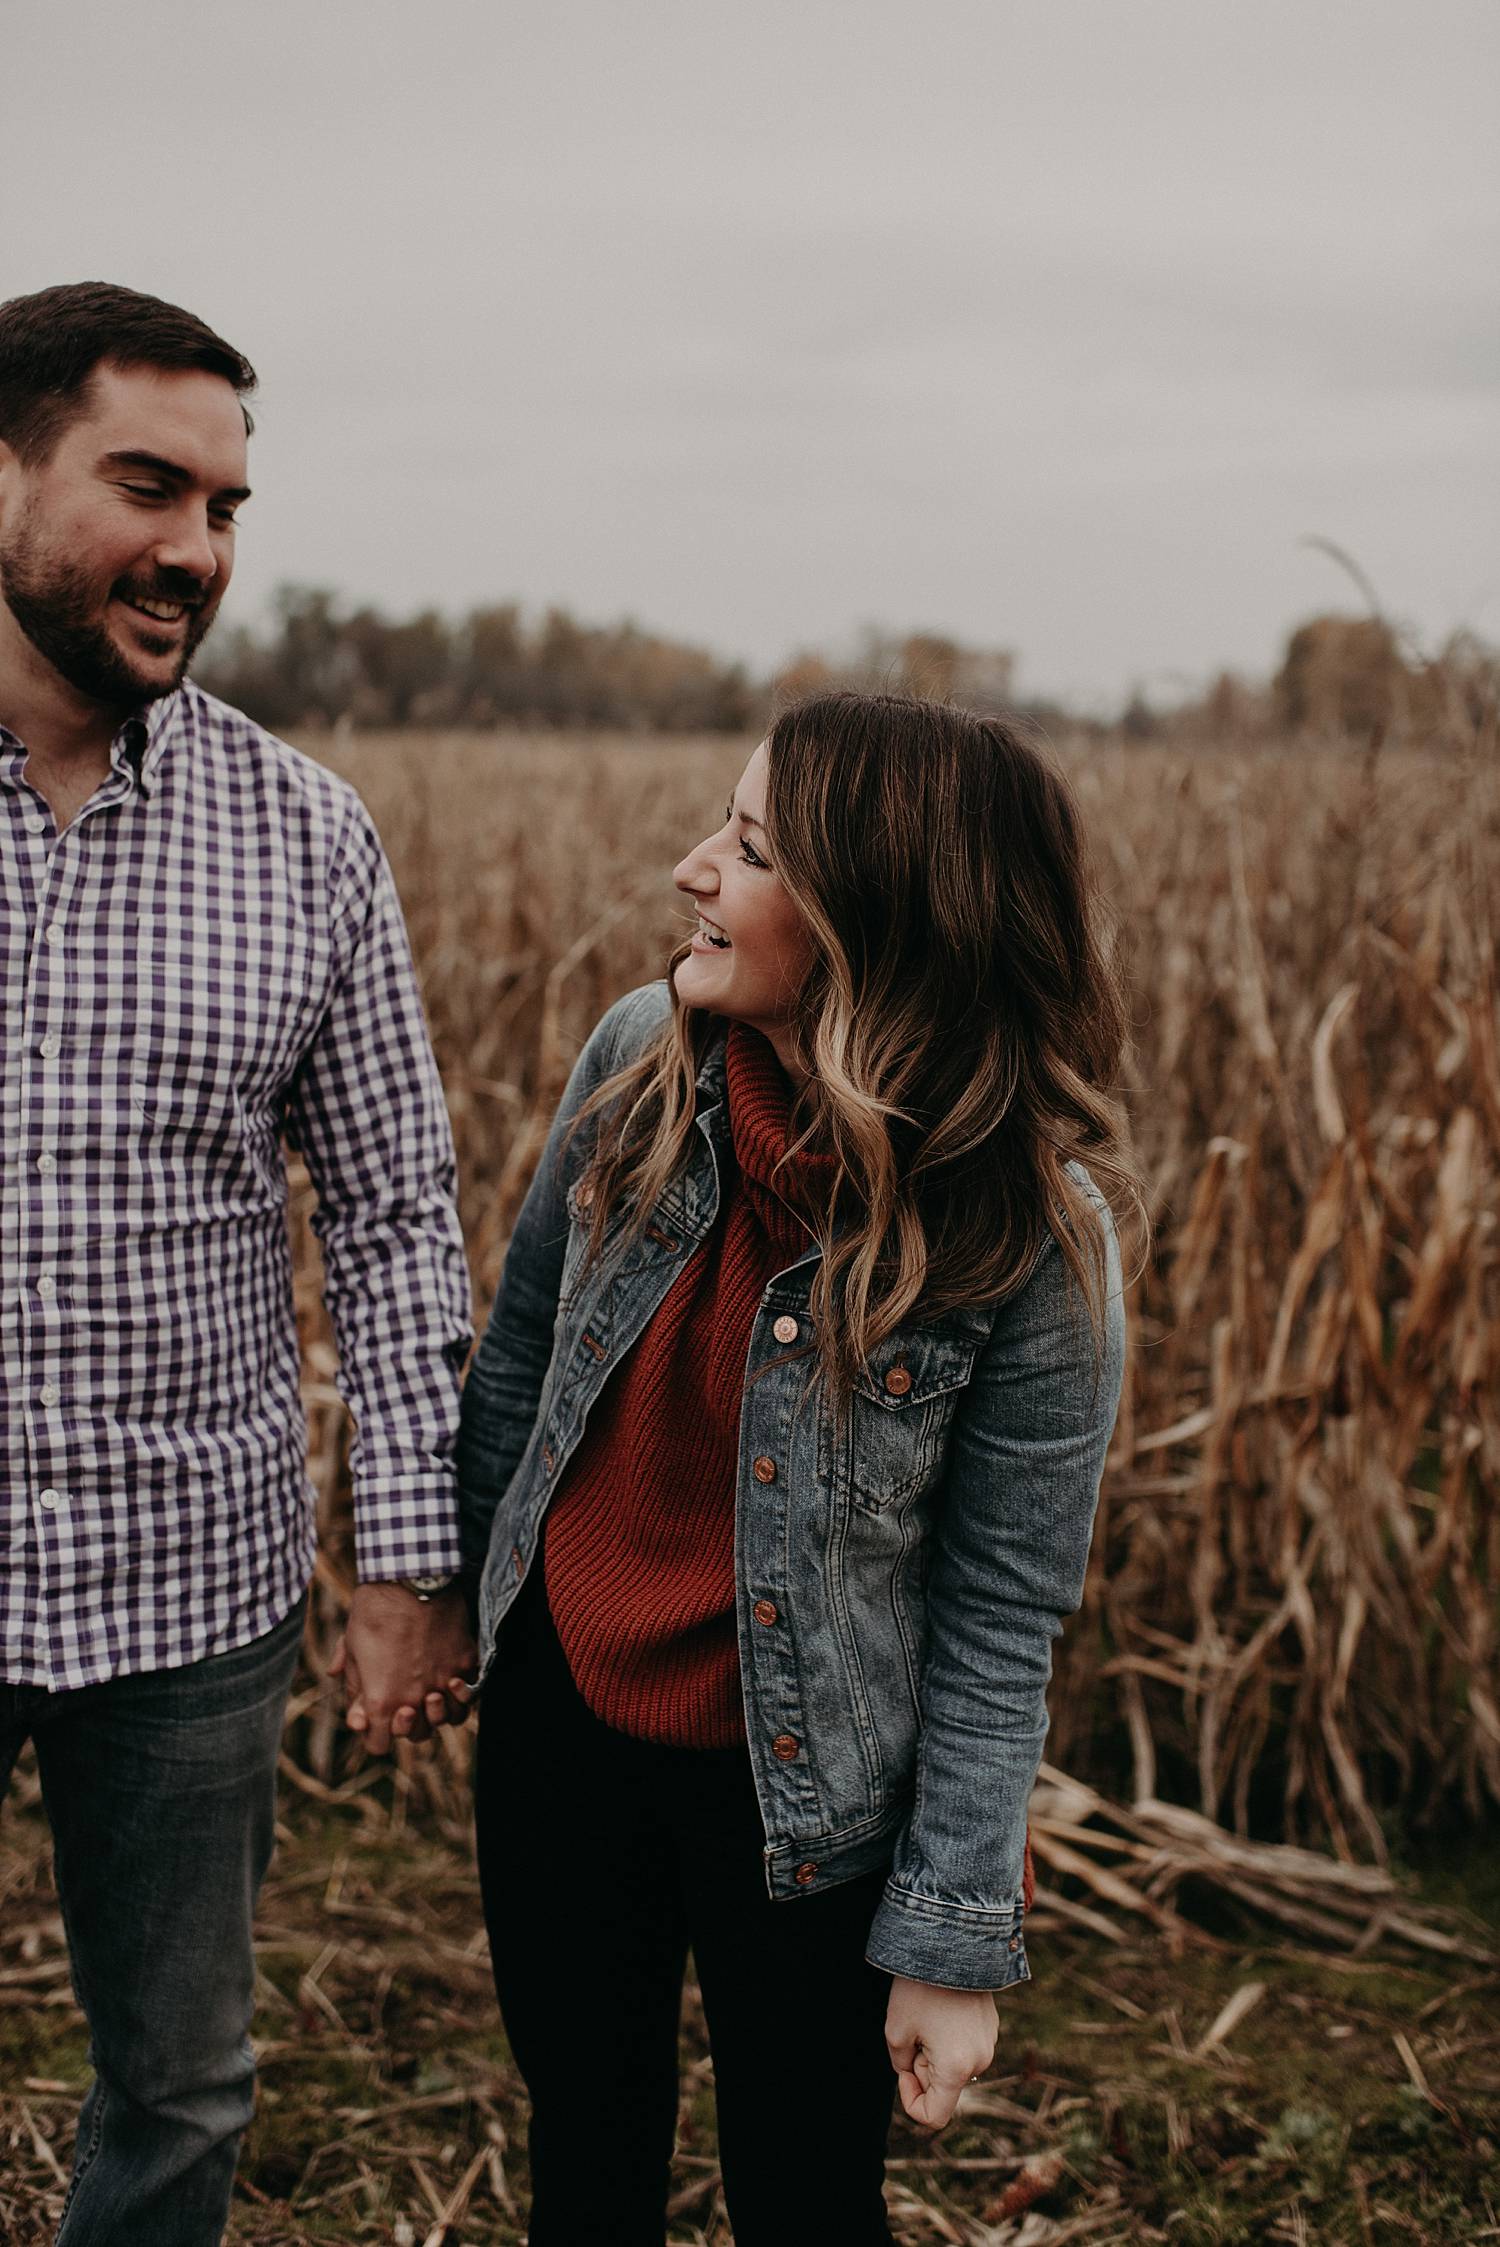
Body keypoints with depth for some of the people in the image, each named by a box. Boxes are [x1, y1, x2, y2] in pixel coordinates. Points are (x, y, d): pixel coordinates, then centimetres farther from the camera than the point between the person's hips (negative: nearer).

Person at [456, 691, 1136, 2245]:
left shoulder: (1032, 1238, -23)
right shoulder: (641, 1056, -11)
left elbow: (1001, 1615, -15)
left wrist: (955, 1941, -11)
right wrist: (461, 1592, 13)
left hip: (801, 1805, -3)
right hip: (560, 1718, 4)